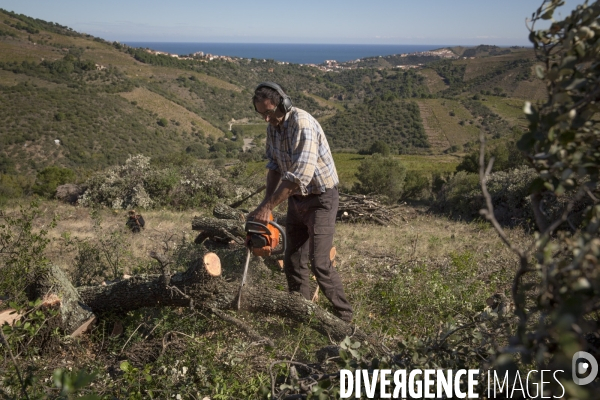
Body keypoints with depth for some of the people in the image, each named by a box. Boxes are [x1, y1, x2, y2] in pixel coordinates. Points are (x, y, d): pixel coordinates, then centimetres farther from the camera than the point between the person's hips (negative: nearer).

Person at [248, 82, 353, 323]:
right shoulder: (272, 127, 3)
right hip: (296, 199, 8)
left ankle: (344, 317, 4)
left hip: (321, 199, -8)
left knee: (319, 263, -12)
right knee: (293, 262, 8)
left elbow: (300, 176, -32)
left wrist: (267, 207, -29)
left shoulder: (302, 124, -24)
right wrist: (267, 202, 1)